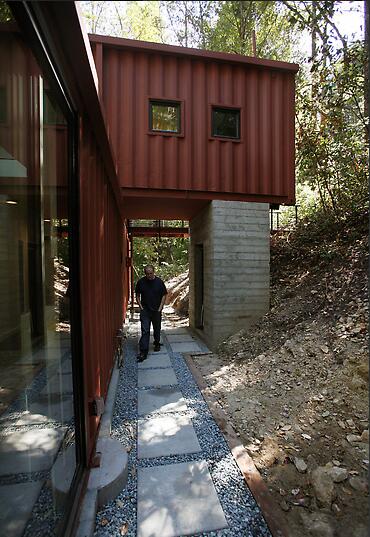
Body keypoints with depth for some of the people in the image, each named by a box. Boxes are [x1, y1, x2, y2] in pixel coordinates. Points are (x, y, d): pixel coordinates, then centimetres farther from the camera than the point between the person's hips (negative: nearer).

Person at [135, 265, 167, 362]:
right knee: (145, 331, -6)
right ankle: (143, 352, -3)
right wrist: (141, 307, -2)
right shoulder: (141, 282, -3)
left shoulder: (159, 282, -5)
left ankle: (157, 344, 40)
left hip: (156, 310, 1)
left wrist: (160, 308, -5)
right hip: (145, 310, -1)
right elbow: (137, 295, 6)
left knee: (157, 329, 16)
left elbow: (164, 295, 0)